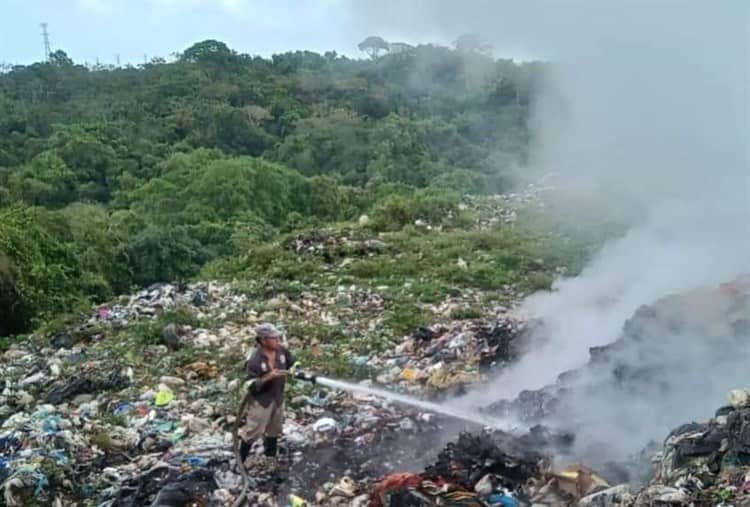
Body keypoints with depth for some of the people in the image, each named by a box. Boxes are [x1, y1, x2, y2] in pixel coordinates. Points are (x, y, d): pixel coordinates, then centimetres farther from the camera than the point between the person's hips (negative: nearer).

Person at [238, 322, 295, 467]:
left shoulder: (282, 351, -10)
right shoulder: (255, 360, -28)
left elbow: (292, 363, 12)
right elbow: (252, 386, -26)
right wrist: (268, 377, -36)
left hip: (278, 398, 7)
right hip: (260, 400, -6)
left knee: (274, 430, 23)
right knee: (252, 432, 2)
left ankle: (270, 457, 44)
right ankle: (239, 461, 19)